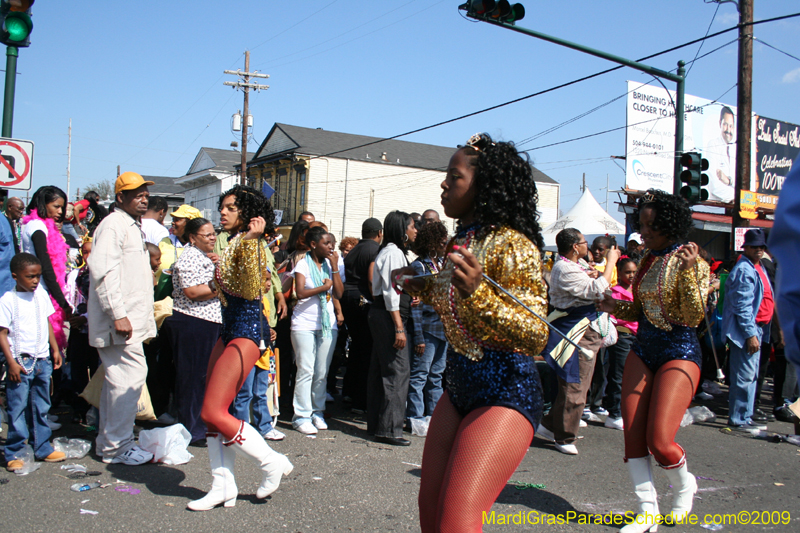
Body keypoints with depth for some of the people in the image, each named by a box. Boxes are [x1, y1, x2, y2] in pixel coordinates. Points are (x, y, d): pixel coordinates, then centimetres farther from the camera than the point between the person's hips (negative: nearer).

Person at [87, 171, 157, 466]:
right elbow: (103, 272, -21)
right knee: (131, 375, -11)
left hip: (131, 319, 10)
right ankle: (117, 446, -1)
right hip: (120, 320, -10)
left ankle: (108, 442, 24)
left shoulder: (133, 227, 21)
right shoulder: (113, 225, -11)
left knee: (118, 378, 15)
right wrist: (118, 315, -25)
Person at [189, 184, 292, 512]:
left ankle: (272, 462, 4)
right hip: (230, 328, 10)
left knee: (213, 412, -11)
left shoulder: (248, 242, -12)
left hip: (246, 330, -10)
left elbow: (252, 290, -27)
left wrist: (252, 241, -28)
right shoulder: (233, 243, 17)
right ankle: (222, 487, 17)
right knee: (213, 413, 8)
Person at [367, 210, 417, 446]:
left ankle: (376, 423, 22)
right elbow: (391, 293, -19)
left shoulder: (393, 252, 19)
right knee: (398, 370, -9)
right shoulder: (393, 253, -13)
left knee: (380, 370, 14)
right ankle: (389, 429, -5)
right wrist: (399, 328, -22)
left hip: (380, 315, 11)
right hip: (389, 316, -11)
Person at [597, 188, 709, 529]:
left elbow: (693, 317, -16)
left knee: (659, 441, -11)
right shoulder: (647, 261, 11)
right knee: (633, 438, 1)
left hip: (679, 353, -6)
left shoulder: (693, 264, -7)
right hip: (642, 351, 7)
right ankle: (647, 512, 14)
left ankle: (684, 487, 22)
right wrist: (615, 307, 1)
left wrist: (688, 271, -25)